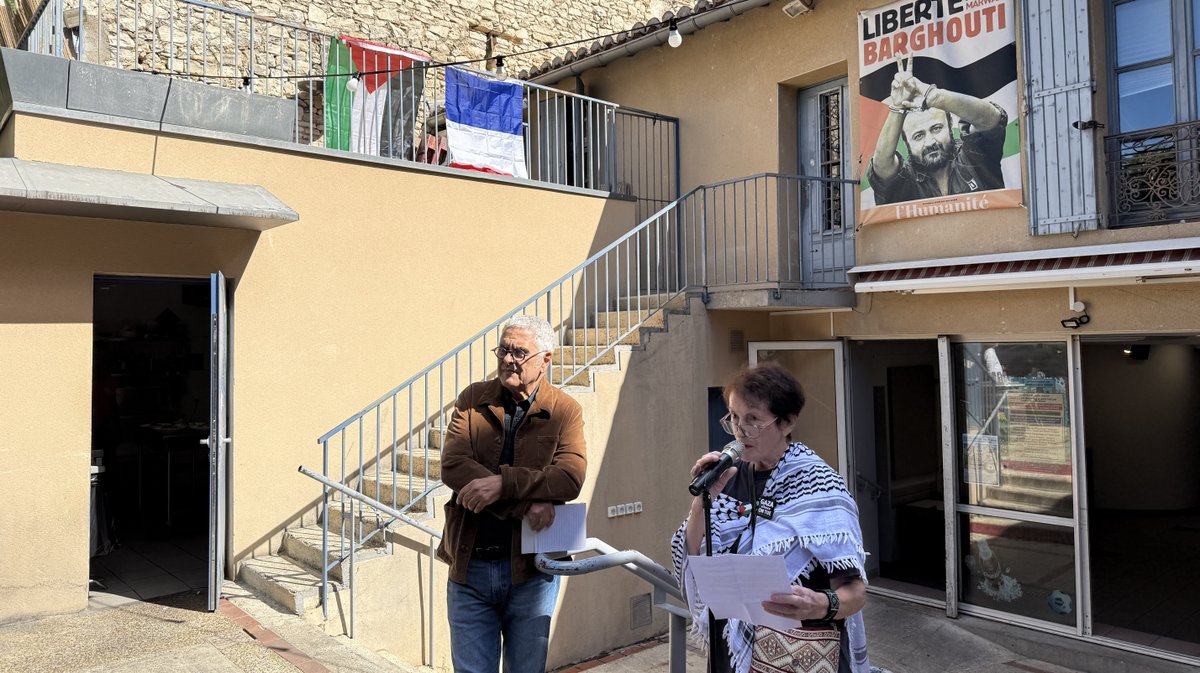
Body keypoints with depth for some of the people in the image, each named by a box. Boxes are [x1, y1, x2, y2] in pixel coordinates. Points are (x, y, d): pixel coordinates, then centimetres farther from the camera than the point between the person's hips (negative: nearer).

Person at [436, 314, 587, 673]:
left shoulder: (566, 411, -2)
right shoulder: (473, 398, 3)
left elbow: (570, 478, -16)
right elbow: (452, 465, -12)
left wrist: (502, 483, -27)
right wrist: (525, 503, -20)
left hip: (530, 569, -1)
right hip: (469, 566, 1)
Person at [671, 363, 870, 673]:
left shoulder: (816, 486, -16)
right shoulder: (731, 475, -2)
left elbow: (855, 591, -20)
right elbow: (691, 559, -4)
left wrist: (822, 605, -41)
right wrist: (703, 497, -19)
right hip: (731, 645, 5)